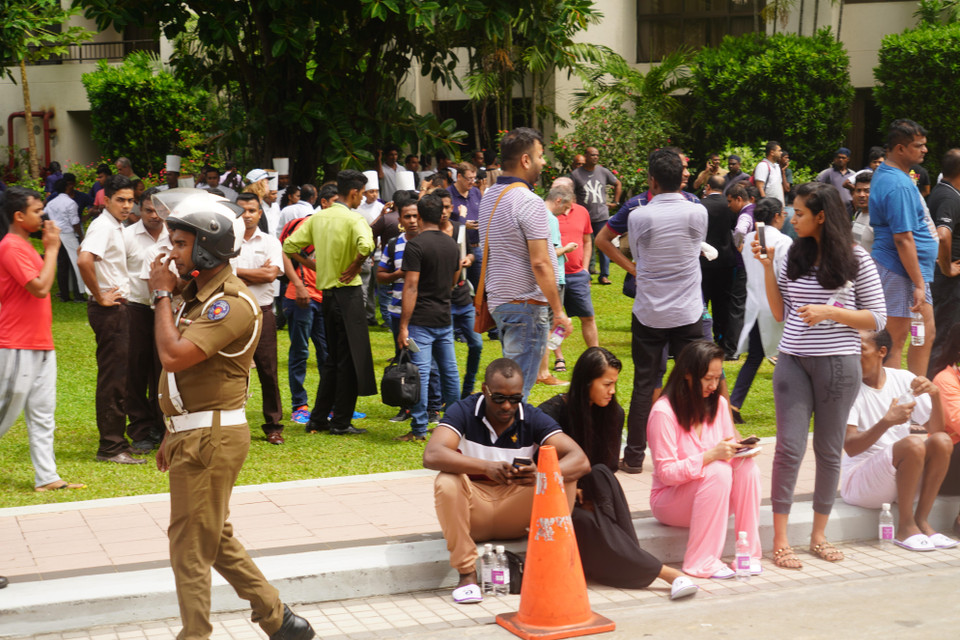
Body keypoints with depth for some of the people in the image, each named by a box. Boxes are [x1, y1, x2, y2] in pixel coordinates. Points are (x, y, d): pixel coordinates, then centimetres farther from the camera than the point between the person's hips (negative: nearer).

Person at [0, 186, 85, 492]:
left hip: (40, 345, 10)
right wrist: (52, 249, -15)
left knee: (42, 414, 8)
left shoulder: (25, 246, 15)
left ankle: (47, 477, 10)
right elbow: (40, 287, -22)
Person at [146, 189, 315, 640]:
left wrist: (162, 294, -16)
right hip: (194, 434, 10)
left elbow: (173, 356, -28)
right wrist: (173, 436, 21)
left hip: (211, 438, -10)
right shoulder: (198, 296, 14)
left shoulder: (232, 304, -18)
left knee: (190, 545, -2)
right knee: (215, 539, 18)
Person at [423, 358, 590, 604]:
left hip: (514, 516, 1)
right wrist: (486, 467, -43)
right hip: (473, 513, -1)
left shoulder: (533, 418, -7)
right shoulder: (463, 412, -12)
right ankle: (466, 573, -21)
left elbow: (580, 461, -19)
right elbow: (432, 455, -30)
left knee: (563, 479, -21)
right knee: (446, 482, -32)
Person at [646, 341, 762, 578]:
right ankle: (702, 561, -29)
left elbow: (727, 450, 11)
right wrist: (710, 456, -30)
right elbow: (666, 473, -19)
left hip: (715, 499, 6)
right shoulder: (663, 412, -17)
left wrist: (740, 449, -14)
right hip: (670, 500, -6)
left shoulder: (719, 404, 4)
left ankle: (749, 552, -20)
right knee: (718, 471, -33)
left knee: (746, 466, -23)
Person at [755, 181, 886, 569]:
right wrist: (767, 267, 0)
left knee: (829, 451, 8)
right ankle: (780, 540, 2)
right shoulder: (793, 256, 6)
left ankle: (819, 534, 21)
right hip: (793, 361, 2)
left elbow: (877, 319, -3)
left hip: (838, 364, -2)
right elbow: (779, 314, 8)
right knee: (789, 448, -3)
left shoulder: (856, 260, -4)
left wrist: (830, 312, -14)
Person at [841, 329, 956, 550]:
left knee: (942, 441, -20)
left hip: (905, 479, 5)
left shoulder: (903, 379, 4)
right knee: (912, 444, -29)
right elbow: (850, 447, -20)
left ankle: (922, 521, -12)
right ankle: (905, 527, -17)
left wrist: (934, 395, -18)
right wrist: (887, 422, -34)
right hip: (859, 481, -5)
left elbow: (935, 429, -1)